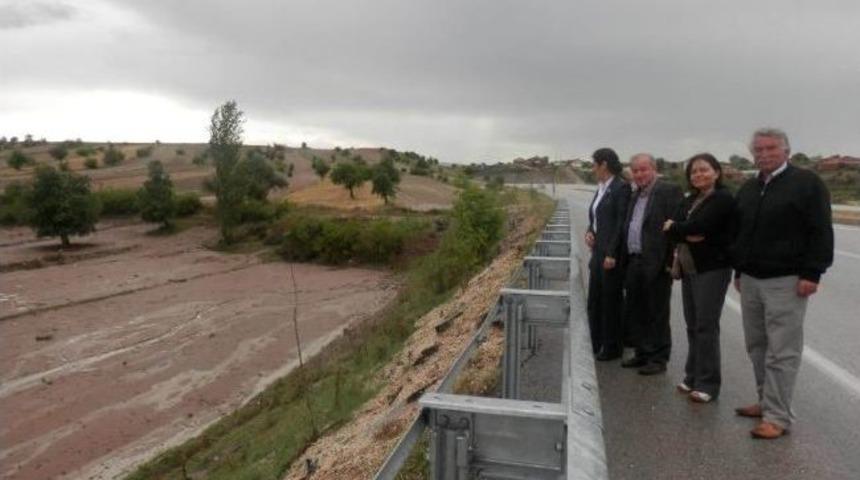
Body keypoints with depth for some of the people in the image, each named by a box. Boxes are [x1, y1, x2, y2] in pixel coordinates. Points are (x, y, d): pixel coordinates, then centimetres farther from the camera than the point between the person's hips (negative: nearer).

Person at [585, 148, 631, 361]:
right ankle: (597, 345, 27)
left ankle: (612, 348, 17)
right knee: (594, 300, 14)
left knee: (611, 300, 3)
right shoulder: (601, 188, 14)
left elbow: (621, 222, -16)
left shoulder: (621, 187, -12)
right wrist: (589, 231, 0)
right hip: (597, 252, 9)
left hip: (611, 255, -8)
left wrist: (611, 254, -19)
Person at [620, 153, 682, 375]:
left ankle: (659, 359, 15)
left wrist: (670, 262, -18)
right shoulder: (635, 195, 16)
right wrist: (625, 260, 12)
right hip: (634, 263, 8)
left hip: (656, 263, -8)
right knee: (633, 312, 14)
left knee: (657, 314, 3)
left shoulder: (669, 191, -8)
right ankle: (642, 353, 28)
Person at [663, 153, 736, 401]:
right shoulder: (690, 200, 15)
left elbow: (698, 227, -22)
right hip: (689, 269, 7)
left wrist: (674, 227, -6)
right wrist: (688, 235, -16)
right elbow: (669, 227, 2)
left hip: (712, 269, -7)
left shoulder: (723, 198, -10)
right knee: (692, 325, 11)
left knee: (706, 326, -5)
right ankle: (693, 376, 21)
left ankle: (708, 383, 4)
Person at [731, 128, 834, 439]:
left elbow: (821, 232, -10)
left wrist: (812, 273, -15)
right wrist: (739, 270, 19)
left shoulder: (806, 182, -5)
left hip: (786, 281, -7)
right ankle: (766, 402, 26)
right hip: (751, 280, 7)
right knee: (757, 347, 13)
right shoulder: (748, 189, 15)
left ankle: (778, 417, 1)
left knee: (781, 352, -4)